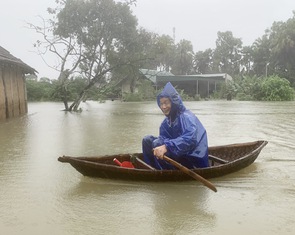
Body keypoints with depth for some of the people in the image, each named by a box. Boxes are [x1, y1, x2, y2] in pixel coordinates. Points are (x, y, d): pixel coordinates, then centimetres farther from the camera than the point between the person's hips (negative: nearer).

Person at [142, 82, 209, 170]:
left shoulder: (187, 117, -20)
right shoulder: (166, 122, 6)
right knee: (147, 140, 3)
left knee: (157, 144, -25)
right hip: (179, 155, 8)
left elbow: (190, 139, -37)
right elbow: (163, 138, -3)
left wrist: (166, 146, -46)